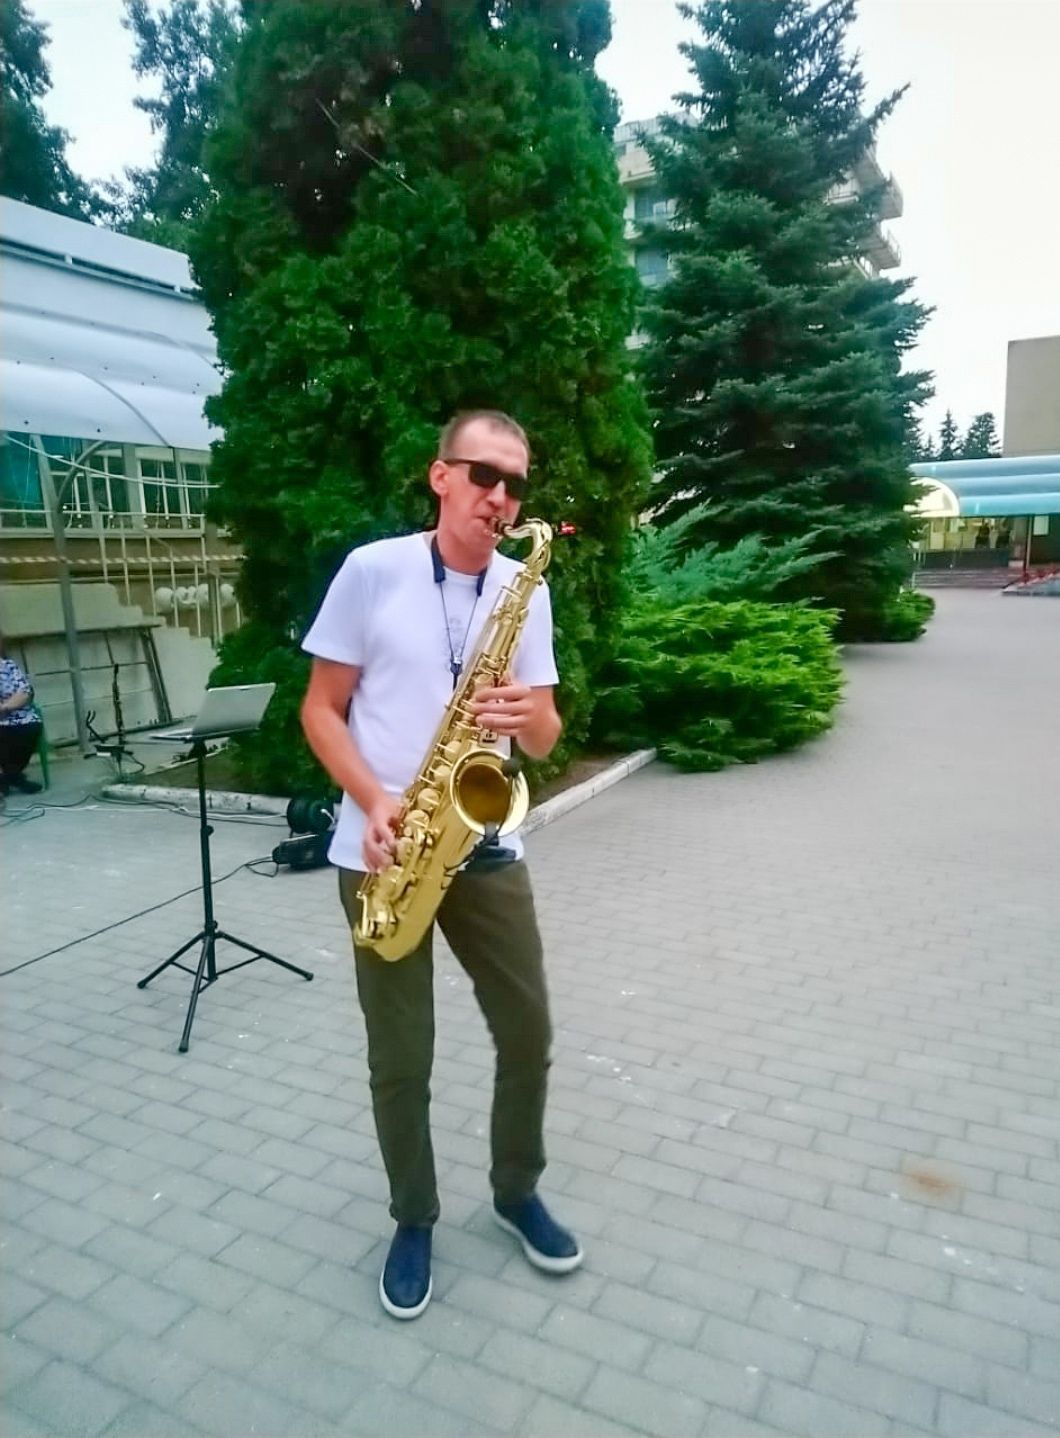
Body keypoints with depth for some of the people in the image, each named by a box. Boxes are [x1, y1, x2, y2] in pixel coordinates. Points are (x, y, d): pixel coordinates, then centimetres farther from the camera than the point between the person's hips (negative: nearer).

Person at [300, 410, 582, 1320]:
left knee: (528, 1034, 11)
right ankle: (413, 1219, 34)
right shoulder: (371, 571, -6)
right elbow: (321, 708, -2)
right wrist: (373, 800, -17)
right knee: (401, 1059, 8)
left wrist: (533, 715, -19)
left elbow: (544, 740, 4)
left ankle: (517, 1191, 38)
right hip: (383, 853, -3)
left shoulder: (526, 591, 4)